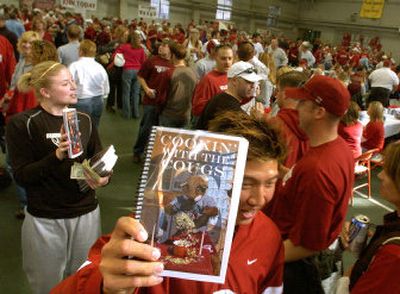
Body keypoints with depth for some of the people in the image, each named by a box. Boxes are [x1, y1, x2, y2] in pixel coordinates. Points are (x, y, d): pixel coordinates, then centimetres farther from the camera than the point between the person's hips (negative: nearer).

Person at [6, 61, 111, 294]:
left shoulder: (84, 120, 4)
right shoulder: (21, 124, -8)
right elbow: (21, 176, -12)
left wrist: (104, 178, -14)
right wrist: (56, 156, -27)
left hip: (86, 214, 3)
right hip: (44, 219, -3)